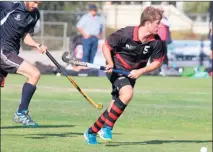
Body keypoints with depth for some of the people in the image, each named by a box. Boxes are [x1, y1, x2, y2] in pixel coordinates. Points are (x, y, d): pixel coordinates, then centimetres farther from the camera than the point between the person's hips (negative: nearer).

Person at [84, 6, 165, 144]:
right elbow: (106, 46, -10)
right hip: (117, 69, -5)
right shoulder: (126, 34, -25)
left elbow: (157, 62, -2)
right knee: (127, 93, -29)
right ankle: (107, 127, -19)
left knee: (116, 106, 9)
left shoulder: (156, 42, -15)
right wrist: (110, 64, -24)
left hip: (133, 74, 6)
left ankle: (91, 133, 26)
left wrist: (141, 71, -15)